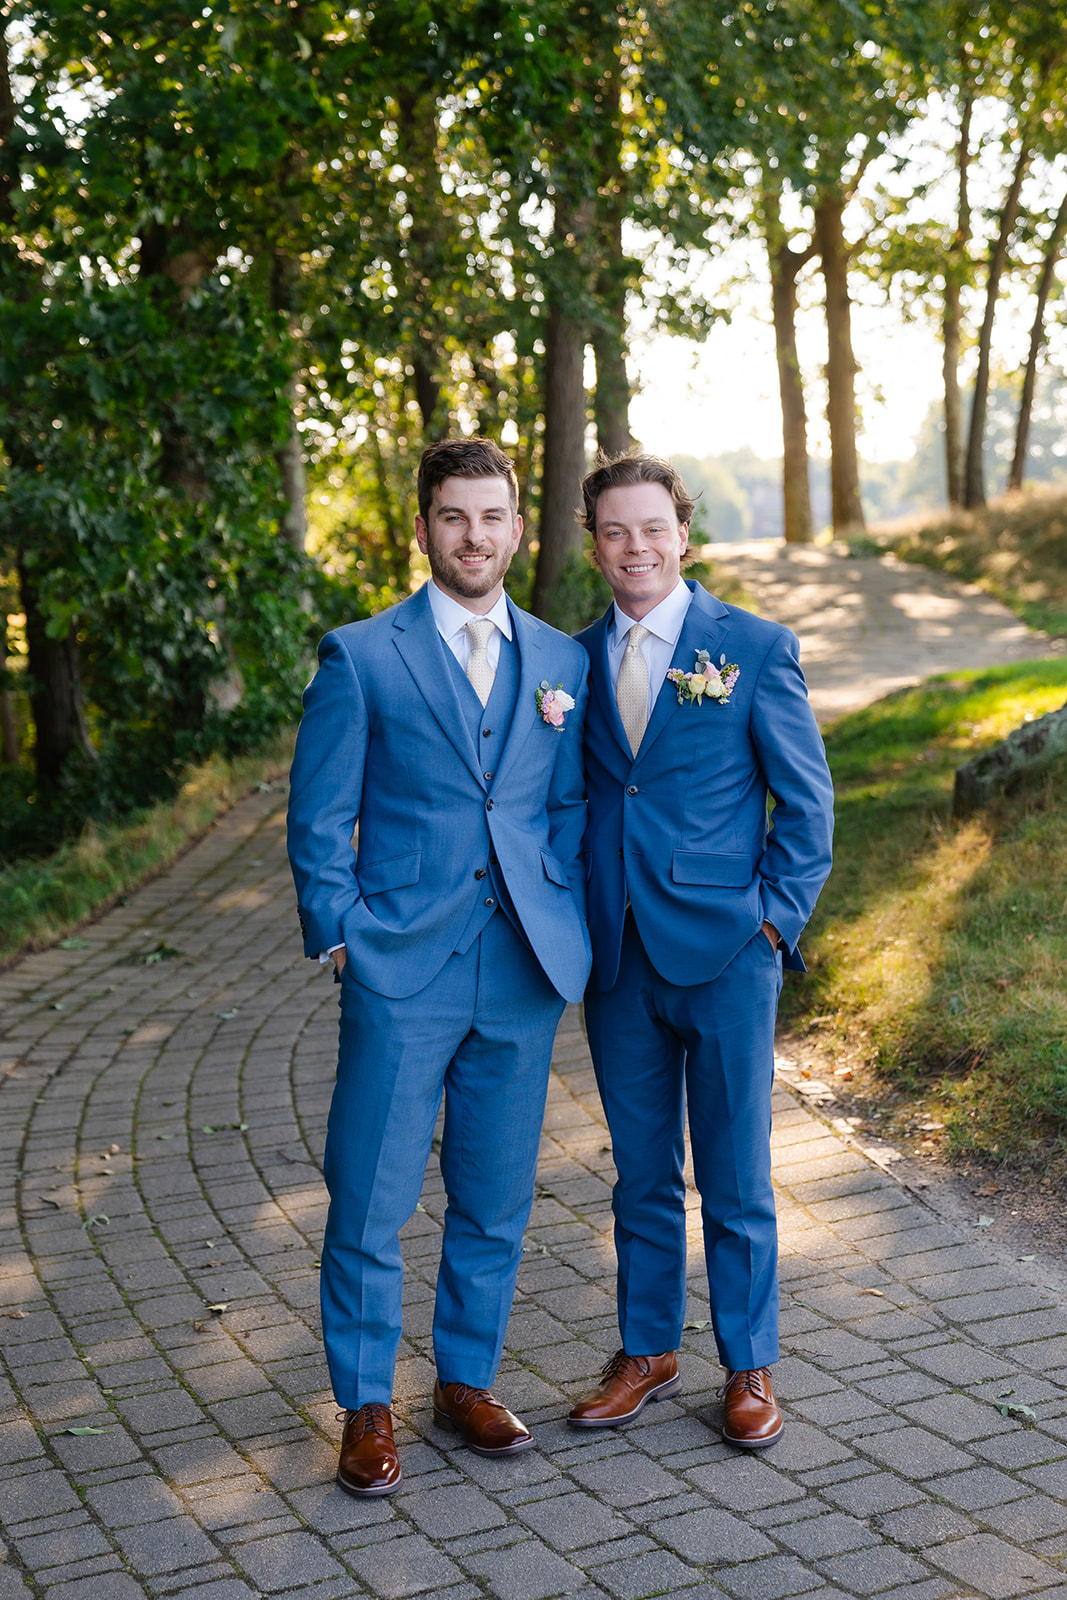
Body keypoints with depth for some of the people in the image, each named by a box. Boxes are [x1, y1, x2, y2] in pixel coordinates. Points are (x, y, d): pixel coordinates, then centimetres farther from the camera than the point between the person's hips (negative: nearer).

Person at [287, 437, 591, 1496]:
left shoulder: (560, 661, 11)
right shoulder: (360, 657, 0)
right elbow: (317, 821, 1)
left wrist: (566, 922, 5)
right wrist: (343, 934, -5)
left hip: (523, 972, 3)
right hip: (402, 971, -3)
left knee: (495, 1200, 12)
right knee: (368, 1202, 1)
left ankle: (466, 1381, 30)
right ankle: (366, 1408, 17)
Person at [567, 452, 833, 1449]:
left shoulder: (756, 648, -2)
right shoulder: (574, 661, 8)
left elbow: (806, 799, 0)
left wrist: (775, 918, -7)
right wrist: (572, 922, 5)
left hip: (726, 953, -3)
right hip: (619, 958, 3)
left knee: (735, 1179, 6)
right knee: (641, 1175, 14)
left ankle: (748, 1370, 21)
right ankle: (646, 1354, 29)